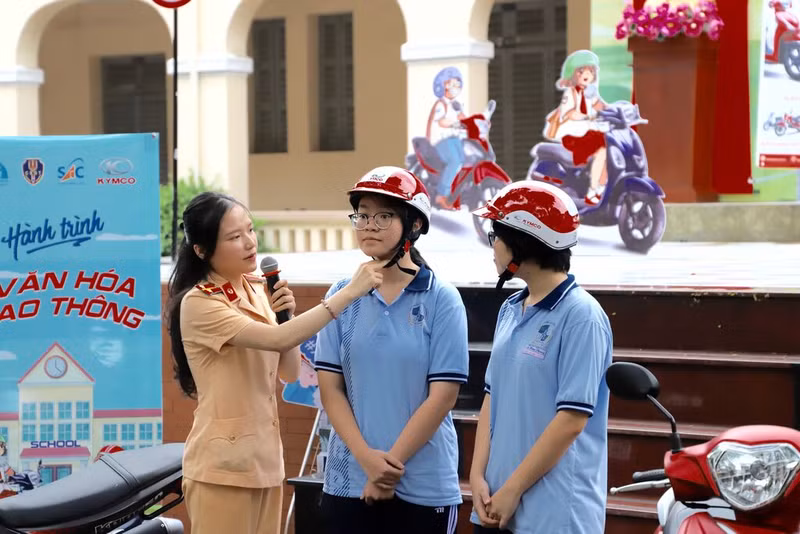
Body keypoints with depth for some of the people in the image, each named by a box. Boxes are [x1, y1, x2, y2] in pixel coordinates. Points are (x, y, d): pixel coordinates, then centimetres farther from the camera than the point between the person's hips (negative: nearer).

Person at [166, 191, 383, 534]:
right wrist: (349, 292, -27)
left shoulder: (257, 292, 9)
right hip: (223, 464, -7)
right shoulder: (199, 303, -15)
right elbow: (278, 339, -26)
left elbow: (290, 373, 10)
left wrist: (285, 315, -6)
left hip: (264, 457, 7)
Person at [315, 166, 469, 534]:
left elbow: (443, 394, -8)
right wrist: (367, 458, -10)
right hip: (348, 480, 3)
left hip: (425, 485, -2)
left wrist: (391, 463, -11)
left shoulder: (442, 300, -5)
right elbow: (330, 387, 1)